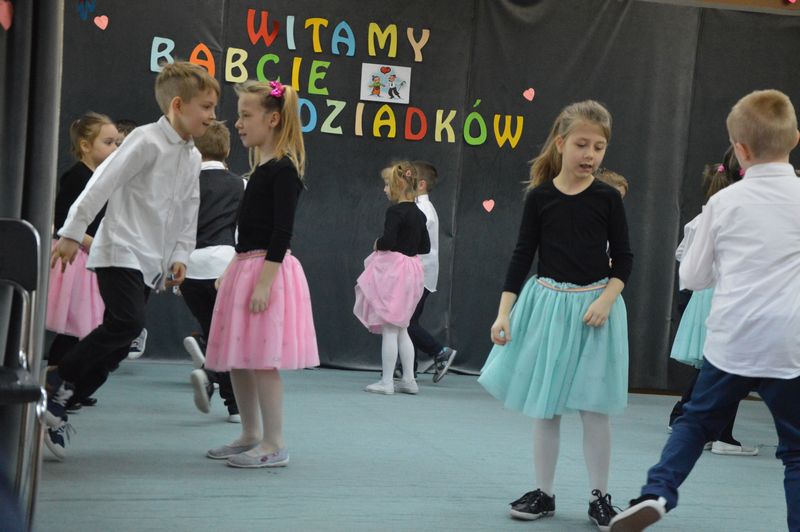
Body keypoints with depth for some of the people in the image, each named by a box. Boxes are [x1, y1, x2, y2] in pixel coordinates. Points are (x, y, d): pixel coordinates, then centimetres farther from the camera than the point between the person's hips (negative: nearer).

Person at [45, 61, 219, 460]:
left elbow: (187, 213, 20)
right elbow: (103, 184, -15)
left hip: (152, 262, 8)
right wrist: (72, 232, -17)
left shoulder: (192, 158, 13)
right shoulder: (147, 141, -12)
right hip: (122, 251, -8)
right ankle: (56, 379, -9)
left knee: (119, 339, 4)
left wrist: (180, 255, 12)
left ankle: (59, 410, 10)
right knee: (127, 322, -24)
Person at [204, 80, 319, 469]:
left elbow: (282, 232, -19)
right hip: (245, 267, 10)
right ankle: (250, 436, 25)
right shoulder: (262, 168, 15)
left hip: (269, 269, -10)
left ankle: (274, 446, 0)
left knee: (261, 361, -7)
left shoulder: (284, 170, -13)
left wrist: (264, 281, -23)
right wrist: (230, 272, 22)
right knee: (237, 360, 13)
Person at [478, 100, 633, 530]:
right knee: (544, 406, 7)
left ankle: (599, 497, 14)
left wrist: (606, 300, -14)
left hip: (594, 306, -1)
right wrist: (504, 313, -3)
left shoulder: (607, 198, -3)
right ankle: (543, 494, 18)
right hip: (546, 304, 1)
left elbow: (624, 259, 1)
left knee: (594, 407, 2)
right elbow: (522, 256, 1)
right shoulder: (539, 196, -2)